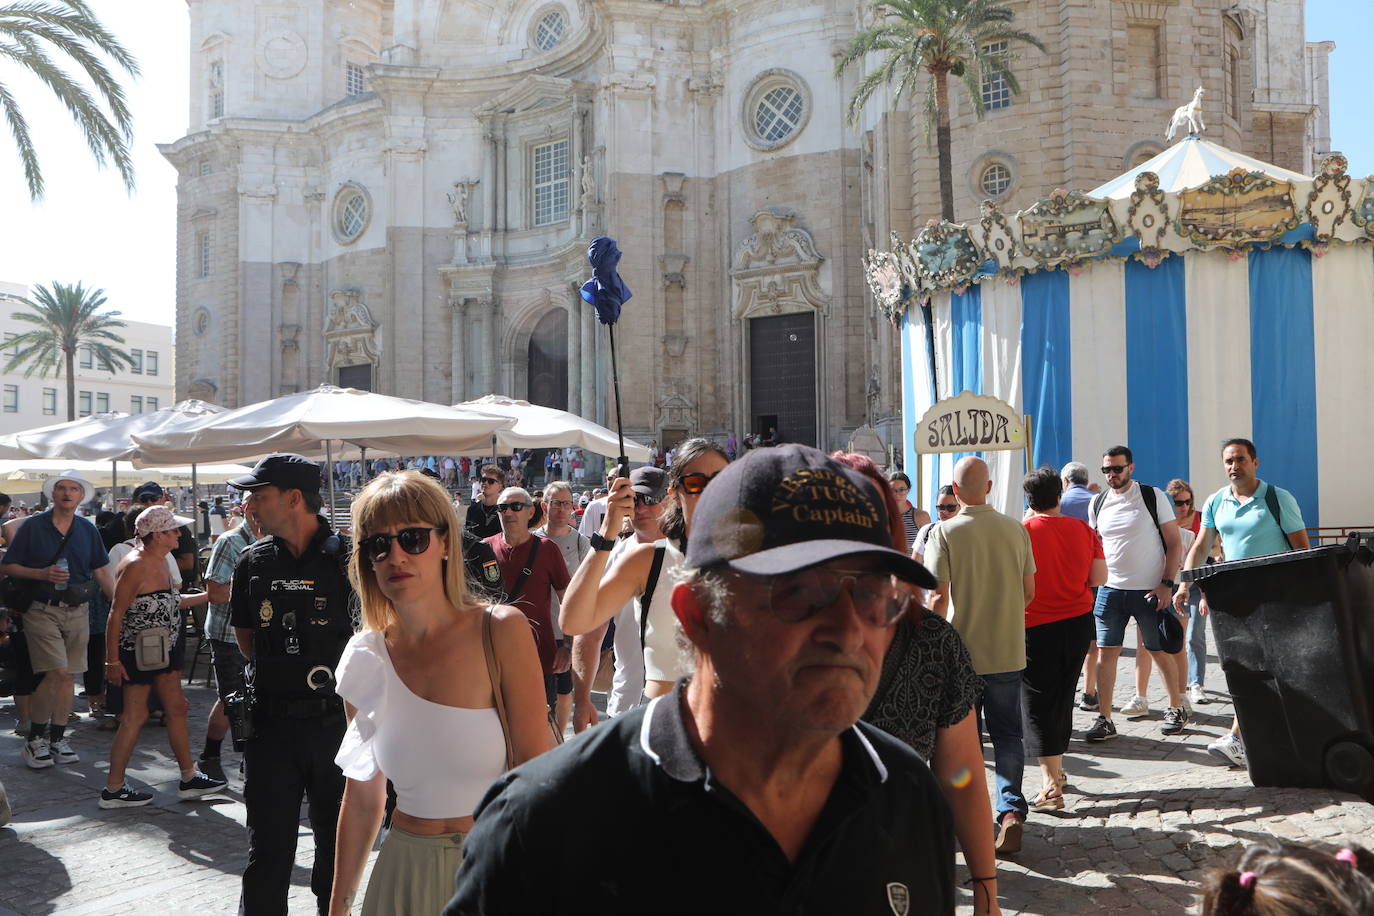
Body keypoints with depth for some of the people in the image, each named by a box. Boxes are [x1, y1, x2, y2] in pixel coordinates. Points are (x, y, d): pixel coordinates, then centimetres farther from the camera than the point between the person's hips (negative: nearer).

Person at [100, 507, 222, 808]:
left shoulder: (159, 560, 9)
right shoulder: (136, 566, -19)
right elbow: (116, 614, -19)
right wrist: (112, 660, -19)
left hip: (164, 648, 10)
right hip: (139, 651, -10)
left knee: (177, 707, 12)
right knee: (135, 716, -2)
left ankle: (189, 779, 21)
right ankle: (113, 790, 10)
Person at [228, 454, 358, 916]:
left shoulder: (348, 557, -8)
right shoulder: (253, 563, 4)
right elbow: (246, 639, 15)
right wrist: (288, 669, 6)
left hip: (336, 718, -2)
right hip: (271, 721, 2)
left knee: (339, 842, 12)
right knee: (268, 851, 7)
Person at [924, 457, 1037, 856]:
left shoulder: (945, 532, -13)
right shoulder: (1016, 529, -2)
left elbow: (939, 597, -15)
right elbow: (1029, 591, 4)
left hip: (962, 651, -2)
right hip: (1008, 651, 3)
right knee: (1007, 734, 14)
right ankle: (1011, 809, 0)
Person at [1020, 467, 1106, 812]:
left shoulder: (1022, 531, -13)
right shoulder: (1083, 529, 0)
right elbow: (1099, 577, 2)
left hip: (1037, 627, -5)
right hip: (1079, 623, 5)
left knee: (1039, 705, 0)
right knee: (1063, 698, 19)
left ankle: (1051, 787, -3)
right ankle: (1057, 771, 33)